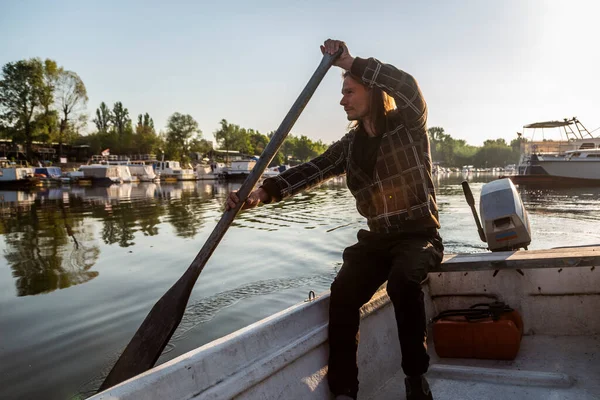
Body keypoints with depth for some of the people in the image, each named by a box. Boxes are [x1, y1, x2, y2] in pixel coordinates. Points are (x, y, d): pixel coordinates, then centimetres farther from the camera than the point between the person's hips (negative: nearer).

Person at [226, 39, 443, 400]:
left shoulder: (409, 126, -3)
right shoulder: (350, 146, 9)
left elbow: (408, 86, -25)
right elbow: (311, 171, -4)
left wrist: (350, 62, -20)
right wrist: (264, 191, -19)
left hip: (420, 235, -3)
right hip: (377, 238, 4)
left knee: (403, 280, -35)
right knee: (343, 291, -24)